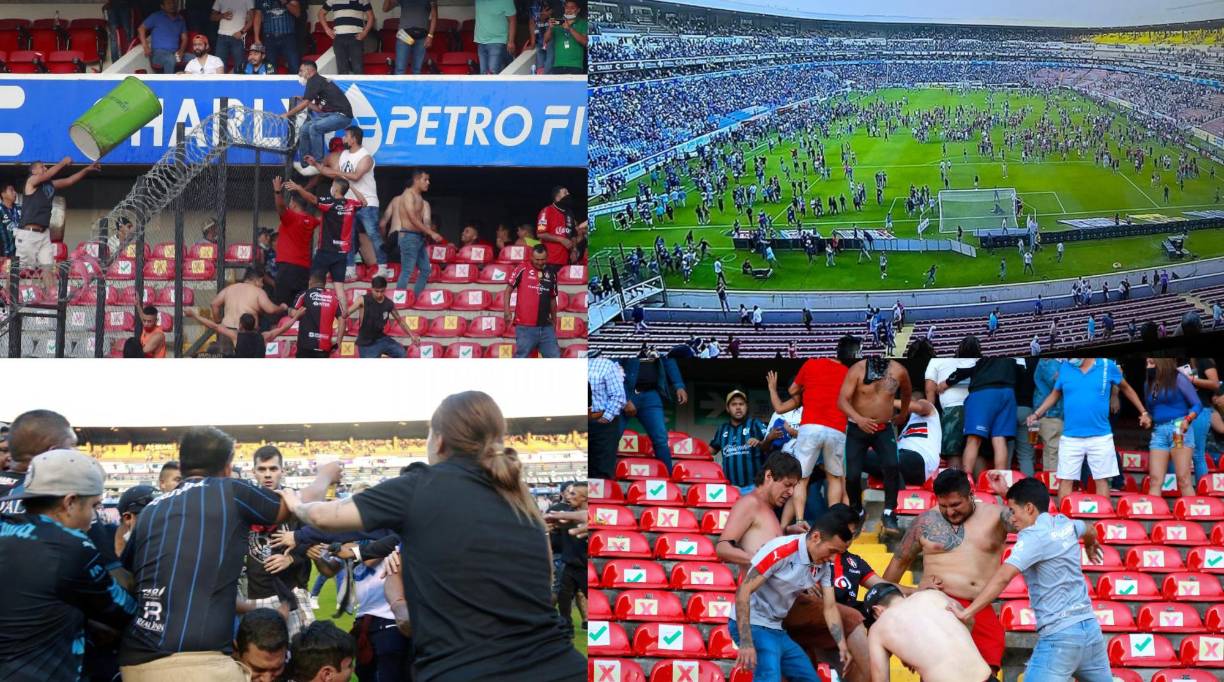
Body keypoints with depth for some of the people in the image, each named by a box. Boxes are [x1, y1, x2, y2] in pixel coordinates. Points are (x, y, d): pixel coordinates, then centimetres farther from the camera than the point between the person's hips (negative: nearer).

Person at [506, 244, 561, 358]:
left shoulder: (551, 274, 11)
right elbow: (509, 289, -2)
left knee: (555, 357, 4)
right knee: (521, 358, -3)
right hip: (525, 327, -4)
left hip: (546, 326, 4)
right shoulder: (523, 270, -2)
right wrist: (507, 311, -14)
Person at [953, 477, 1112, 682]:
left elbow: (1003, 576, -23)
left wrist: (967, 612, -23)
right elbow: (1089, 530, 37)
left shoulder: (1033, 536, -11)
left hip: (1059, 634, -8)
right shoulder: (1065, 524, 11)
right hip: (1090, 626, 8)